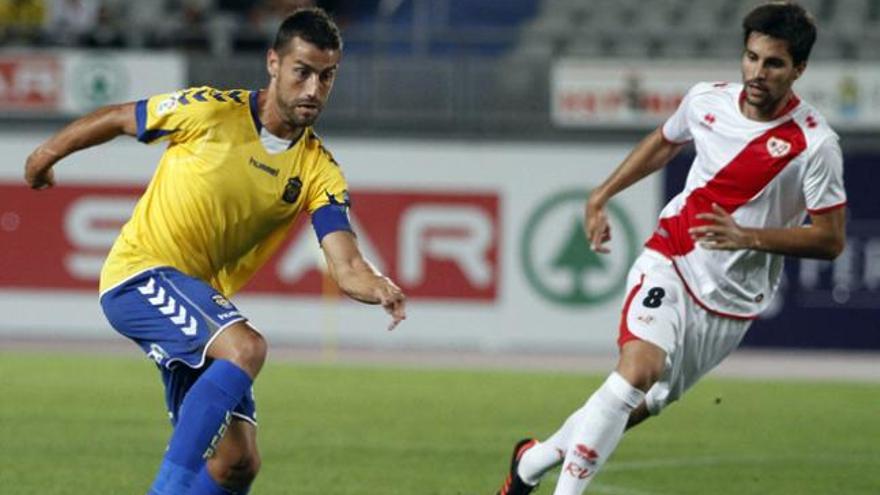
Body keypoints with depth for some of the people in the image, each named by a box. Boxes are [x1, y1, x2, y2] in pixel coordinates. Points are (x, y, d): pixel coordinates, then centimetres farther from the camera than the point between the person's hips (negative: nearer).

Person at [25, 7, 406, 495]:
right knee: (246, 347, -33)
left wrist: (380, 289, -36)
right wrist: (47, 154, 18)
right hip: (138, 273, -6)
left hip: (203, 298, 6)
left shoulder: (318, 170, -1)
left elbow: (345, 265, -13)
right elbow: (117, 118, 5)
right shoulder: (211, 110, -11)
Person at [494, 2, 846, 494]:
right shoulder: (706, 100, -3)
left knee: (645, 405, 7)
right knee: (639, 368, -26)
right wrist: (600, 197, 20)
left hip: (732, 298, 0)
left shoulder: (815, 144, -15)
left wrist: (748, 236, -23)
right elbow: (663, 143, 20)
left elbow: (831, 239, -12)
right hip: (671, 258, 0)